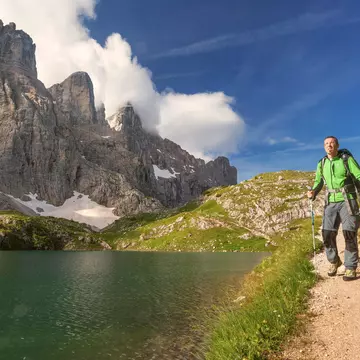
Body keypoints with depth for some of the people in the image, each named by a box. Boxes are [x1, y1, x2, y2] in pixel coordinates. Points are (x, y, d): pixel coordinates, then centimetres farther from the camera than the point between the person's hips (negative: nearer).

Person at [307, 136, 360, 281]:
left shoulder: (347, 159, -3)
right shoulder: (321, 164, 9)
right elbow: (318, 182, 15)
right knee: (327, 234, 1)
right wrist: (313, 192, -6)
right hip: (331, 203, 4)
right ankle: (334, 262, 24)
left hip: (347, 201, -3)